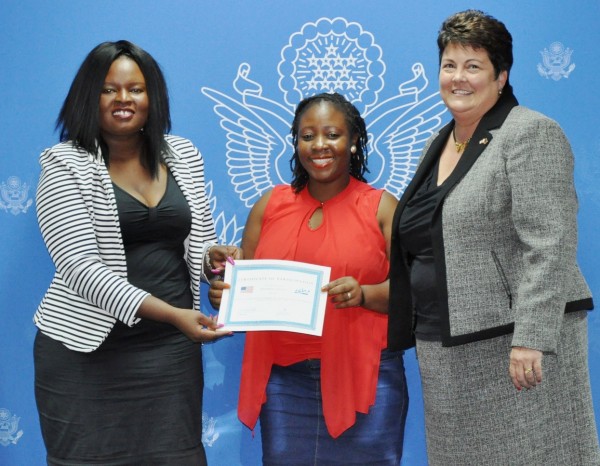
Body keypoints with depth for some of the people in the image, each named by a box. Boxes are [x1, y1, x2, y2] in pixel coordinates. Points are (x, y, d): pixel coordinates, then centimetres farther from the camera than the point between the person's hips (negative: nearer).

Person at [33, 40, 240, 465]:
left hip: (173, 350, 3)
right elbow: (79, 267, -15)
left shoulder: (184, 156, 9)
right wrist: (171, 313, -25)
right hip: (87, 351, -3)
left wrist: (215, 256, -8)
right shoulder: (65, 164, -5)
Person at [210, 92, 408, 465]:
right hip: (284, 381, 3)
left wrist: (365, 294, -22)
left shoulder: (381, 207, 2)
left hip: (363, 379, -2)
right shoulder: (271, 205, 11)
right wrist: (224, 291, -7)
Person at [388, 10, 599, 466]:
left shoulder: (531, 134, -7)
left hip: (516, 345, -7)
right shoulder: (437, 145, 17)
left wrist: (530, 339, -23)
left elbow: (550, 245, -17)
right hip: (446, 352, 7)